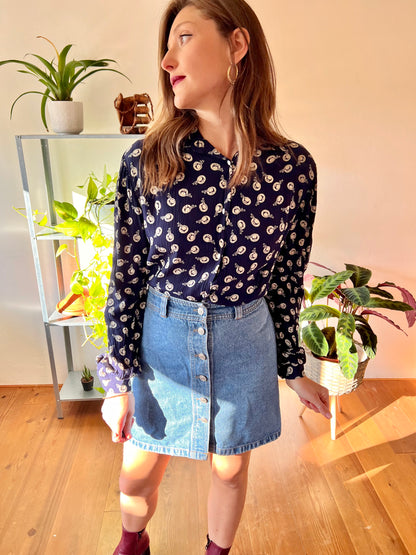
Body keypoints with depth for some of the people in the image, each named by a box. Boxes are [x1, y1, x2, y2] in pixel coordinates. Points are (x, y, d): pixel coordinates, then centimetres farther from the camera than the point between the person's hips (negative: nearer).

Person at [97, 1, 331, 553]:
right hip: (160, 339, 1)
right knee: (138, 473, 22)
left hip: (246, 342, 1)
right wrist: (118, 382, -4)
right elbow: (127, 276, -8)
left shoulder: (294, 167, -12)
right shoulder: (146, 161, -14)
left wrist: (292, 368, 7)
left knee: (231, 469, 23)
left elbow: (287, 277, -1)